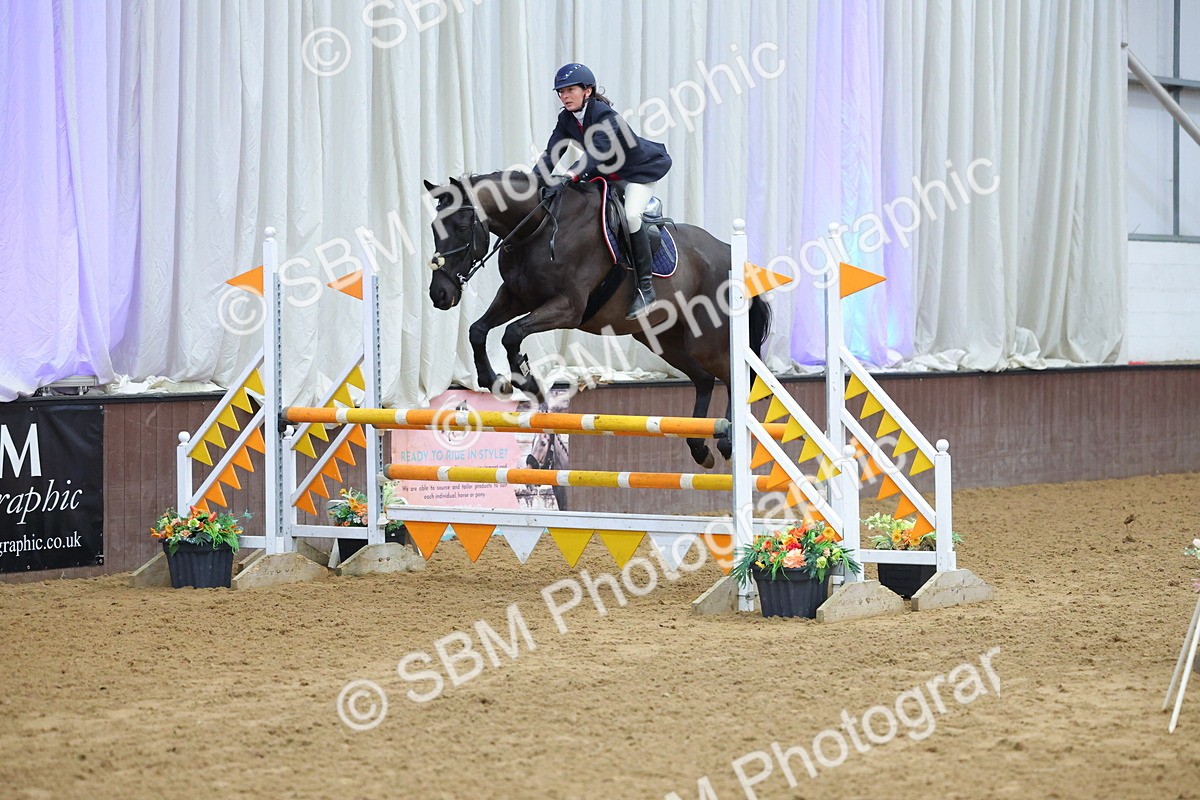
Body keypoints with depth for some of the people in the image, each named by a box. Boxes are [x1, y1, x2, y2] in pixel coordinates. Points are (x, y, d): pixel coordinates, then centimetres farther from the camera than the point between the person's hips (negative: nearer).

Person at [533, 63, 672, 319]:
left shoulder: (605, 115, -30)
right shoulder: (566, 120, -6)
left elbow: (597, 153, -43)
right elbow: (552, 154, -11)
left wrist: (569, 177, -57)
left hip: (642, 170, -9)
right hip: (607, 174, 9)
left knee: (631, 215, -28)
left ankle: (645, 286, -19)